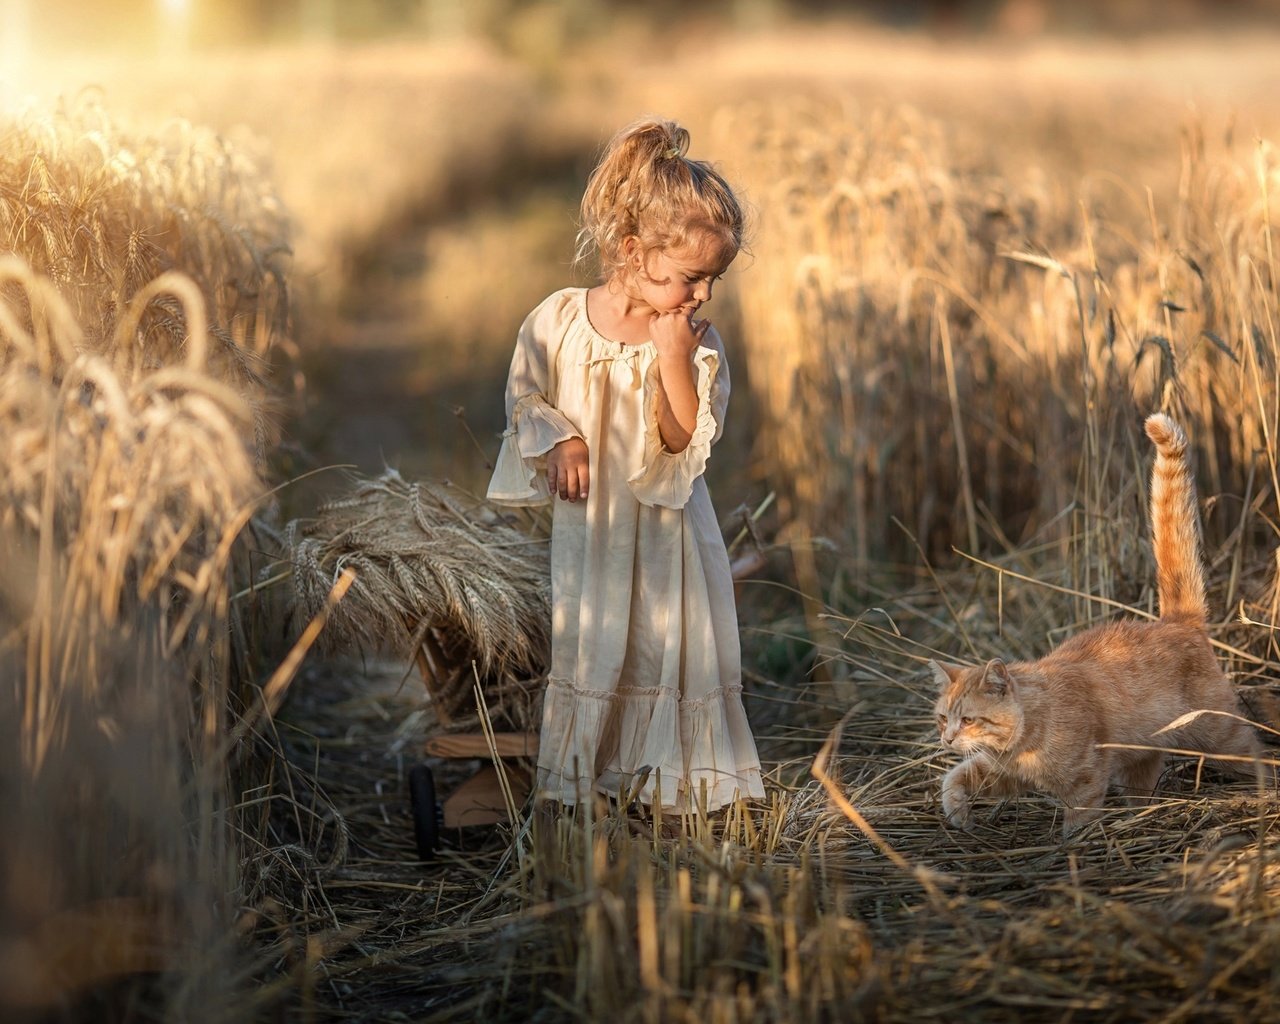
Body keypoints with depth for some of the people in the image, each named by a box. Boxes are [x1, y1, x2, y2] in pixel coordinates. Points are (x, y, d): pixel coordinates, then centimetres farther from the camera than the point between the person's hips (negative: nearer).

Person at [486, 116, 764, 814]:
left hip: (665, 529, 1)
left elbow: (688, 441, -15)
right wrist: (556, 439, -15)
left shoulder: (699, 344, -10)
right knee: (585, 647, 6)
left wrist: (674, 360, -26)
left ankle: (671, 776, 18)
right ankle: (581, 772, 22)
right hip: (588, 525, 0)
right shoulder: (558, 320, -10)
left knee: (671, 648, 1)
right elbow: (525, 394, 4)